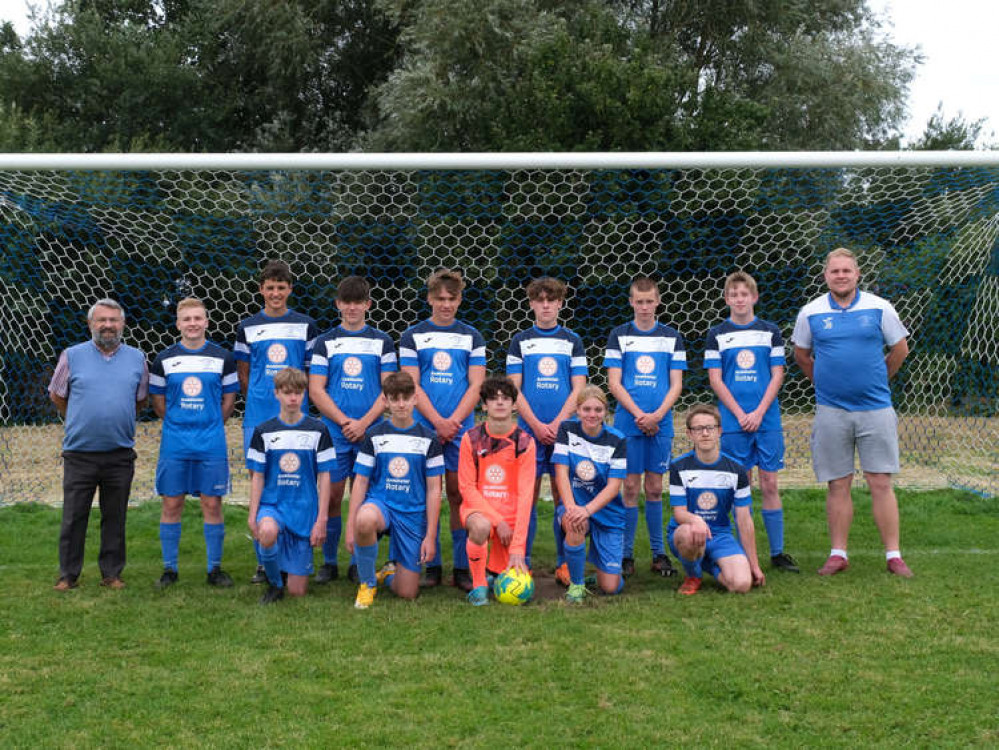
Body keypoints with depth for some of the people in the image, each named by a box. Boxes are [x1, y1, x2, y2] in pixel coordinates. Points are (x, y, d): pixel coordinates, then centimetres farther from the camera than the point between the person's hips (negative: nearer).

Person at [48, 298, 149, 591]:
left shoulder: (137, 358, 5)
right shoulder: (72, 356, 0)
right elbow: (57, 395, 11)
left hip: (120, 454, 1)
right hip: (79, 454, -1)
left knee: (115, 517, 9)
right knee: (73, 518, 3)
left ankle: (112, 573, 19)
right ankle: (68, 575, 13)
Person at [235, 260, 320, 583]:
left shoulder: (305, 326, 7)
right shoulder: (248, 328, 8)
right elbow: (243, 374, 12)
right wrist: (260, 399, 4)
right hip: (258, 419, 1)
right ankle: (264, 561, 9)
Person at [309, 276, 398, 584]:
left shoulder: (382, 342, 8)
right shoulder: (325, 342, 7)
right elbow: (316, 389, 1)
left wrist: (364, 422, -11)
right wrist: (344, 421, -10)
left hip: (370, 432, 0)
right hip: (334, 432, 0)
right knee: (331, 497, -1)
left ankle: (359, 564, 12)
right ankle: (329, 563, 10)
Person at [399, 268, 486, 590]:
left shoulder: (472, 337, 9)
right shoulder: (413, 337, 6)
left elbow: (475, 386, 3)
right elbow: (412, 386, -1)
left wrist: (453, 421, -10)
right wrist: (438, 422, -11)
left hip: (460, 428, 0)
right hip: (423, 428, 0)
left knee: (459, 495, 1)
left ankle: (462, 569, 5)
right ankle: (431, 567, 9)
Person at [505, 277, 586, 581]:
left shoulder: (572, 341, 8)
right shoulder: (520, 342, 7)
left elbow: (578, 389, 3)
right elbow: (514, 389, 2)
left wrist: (557, 424, -10)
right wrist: (536, 426, -9)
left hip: (564, 430, 0)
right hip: (529, 430, 0)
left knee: (564, 496, 1)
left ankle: (564, 565, 8)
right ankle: (522, 565, 6)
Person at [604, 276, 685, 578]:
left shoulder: (672, 337, 7)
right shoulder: (619, 335, 4)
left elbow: (676, 384, 4)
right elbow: (614, 383, -1)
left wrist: (657, 415, -11)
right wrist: (639, 415, -12)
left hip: (661, 425, 1)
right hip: (628, 424, -1)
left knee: (655, 488, 7)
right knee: (630, 488, 0)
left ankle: (659, 553, 13)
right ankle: (626, 554, 6)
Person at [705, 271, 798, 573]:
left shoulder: (770, 332, 7)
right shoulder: (717, 335, 5)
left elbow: (777, 375, 3)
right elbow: (715, 380, 0)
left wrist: (759, 413, -9)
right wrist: (740, 414, -9)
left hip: (767, 420, 1)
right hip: (733, 421, -1)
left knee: (769, 483, 3)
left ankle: (777, 552, 9)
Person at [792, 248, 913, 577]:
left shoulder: (879, 308, 0)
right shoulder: (811, 313, 3)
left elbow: (900, 350, 11)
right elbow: (801, 355, 17)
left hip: (875, 408, -1)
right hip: (831, 411, 1)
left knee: (881, 483, -1)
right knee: (838, 485, 5)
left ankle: (894, 555, 5)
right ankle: (838, 554, 13)